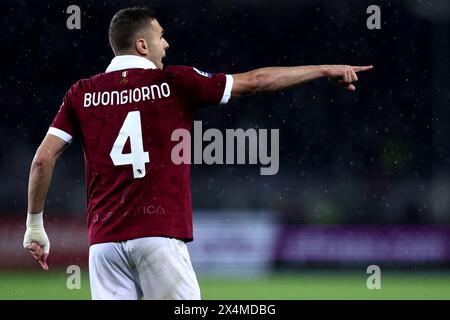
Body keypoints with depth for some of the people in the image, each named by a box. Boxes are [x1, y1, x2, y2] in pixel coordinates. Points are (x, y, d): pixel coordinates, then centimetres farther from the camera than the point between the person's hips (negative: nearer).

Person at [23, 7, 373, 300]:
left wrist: (35, 225, 13)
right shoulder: (175, 83, 2)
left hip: (104, 239, 3)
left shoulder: (82, 93, 8)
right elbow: (255, 81, 6)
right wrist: (326, 70, 14)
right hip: (160, 233, -3)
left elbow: (44, 158, 3)